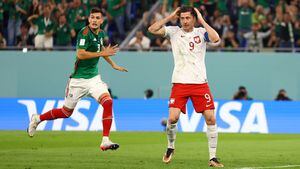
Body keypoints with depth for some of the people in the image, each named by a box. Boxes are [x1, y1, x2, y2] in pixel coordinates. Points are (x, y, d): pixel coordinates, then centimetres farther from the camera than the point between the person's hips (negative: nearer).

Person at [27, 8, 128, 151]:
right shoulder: (85, 33, -17)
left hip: (94, 78, 6)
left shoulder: (100, 33, 7)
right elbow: (80, 54, -29)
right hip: (79, 79, -6)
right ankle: (37, 119, 33)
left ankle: (105, 141, -17)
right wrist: (102, 53, -26)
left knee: (108, 102, -18)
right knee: (66, 112, 7)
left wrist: (113, 65, 30)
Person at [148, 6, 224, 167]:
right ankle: (170, 147, 17)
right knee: (172, 118, -11)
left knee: (210, 118, -6)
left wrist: (202, 21, -9)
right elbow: (152, 29, -5)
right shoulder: (174, 31, 6)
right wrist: (170, 17, -3)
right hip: (179, 83, 0)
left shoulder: (201, 32, 4)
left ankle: (212, 157, 3)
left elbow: (216, 39, -17)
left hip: (200, 83, 0)